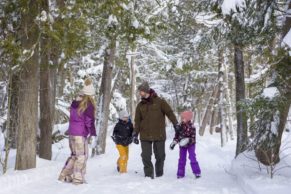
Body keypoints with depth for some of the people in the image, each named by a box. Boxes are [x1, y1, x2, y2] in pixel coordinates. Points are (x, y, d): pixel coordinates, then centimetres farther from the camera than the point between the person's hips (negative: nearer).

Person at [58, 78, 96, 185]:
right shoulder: (88, 104, -12)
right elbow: (89, 120, -13)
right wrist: (92, 133, -5)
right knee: (82, 155, 3)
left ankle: (64, 175, 21)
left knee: (74, 155, 19)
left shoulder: (75, 103, 10)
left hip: (72, 132, 8)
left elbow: (72, 118, 14)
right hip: (81, 133, -8)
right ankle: (78, 179, 5)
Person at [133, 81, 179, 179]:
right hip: (145, 136, 2)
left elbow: (169, 113, -3)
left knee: (160, 156, 7)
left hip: (159, 135, -2)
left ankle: (160, 175, 23)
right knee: (146, 156, -2)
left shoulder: (159, 101, -2)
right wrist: (135, 133, 5)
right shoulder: (140, 105, 8)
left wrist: (176, 124, -11)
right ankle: (148, 175, 9)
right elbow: (137, 121, 11)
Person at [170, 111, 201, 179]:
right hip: (182, 146, 4)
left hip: (190, 145, -4)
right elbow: (177, 135, 2)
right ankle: (180, 173, 14)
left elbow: (193, 138, -19)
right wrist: (173, 143, -3)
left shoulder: (191, 127, -19)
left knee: (192, 158, -8)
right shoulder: (180, 126, -7)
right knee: (182, 159, 7)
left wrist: (188, 140, -35)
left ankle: (197, 172, 0)